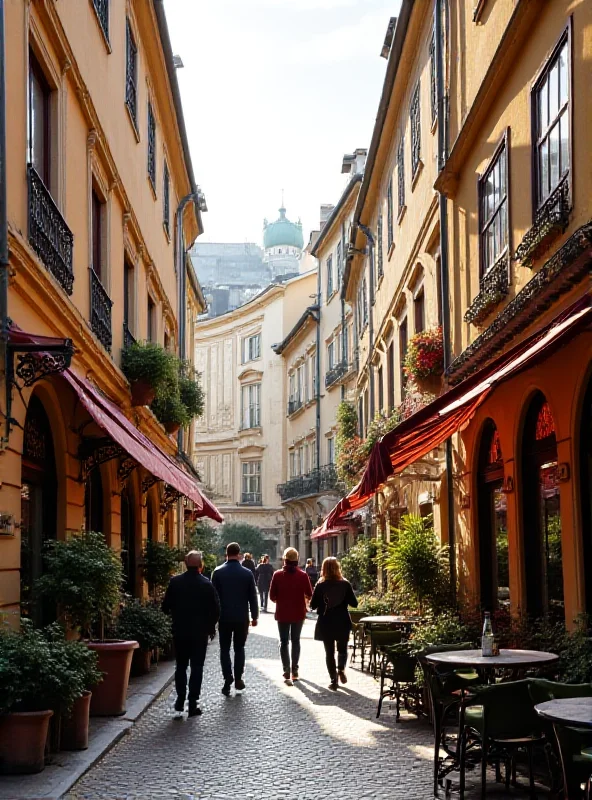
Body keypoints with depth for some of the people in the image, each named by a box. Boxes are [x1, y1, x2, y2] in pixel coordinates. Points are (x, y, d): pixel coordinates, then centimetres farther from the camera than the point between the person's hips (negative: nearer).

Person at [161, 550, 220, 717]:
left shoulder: (175, 582, -5)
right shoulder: (207, 584, -10)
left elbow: (166, 607, -2)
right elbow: (215, 610, -8)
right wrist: (211, 626, 8)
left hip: (179, 631, 2)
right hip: (199, 633, -2)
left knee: (181, 666, 13)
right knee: (197, 667, 6)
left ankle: (179, 703, 9)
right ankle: (193, 705, 6)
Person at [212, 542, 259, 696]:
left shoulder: (218, 572, -6)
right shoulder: (247, 573, -4)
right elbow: (253, 597, 0)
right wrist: (254, 616, 9)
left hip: (224, 618, -1)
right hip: (242, 618, 1)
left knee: (225, 649, 6)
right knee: (239, 648, 14)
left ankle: (228, 681, -2)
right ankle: (238, 679, 12)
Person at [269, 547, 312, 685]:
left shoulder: (277, 575, -9)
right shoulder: (303, 575, -8)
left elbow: (272, 596, -7)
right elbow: (309, 595, -6)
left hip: (282, 613, -1)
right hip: (298, 613, 1)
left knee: (284, 642, 4)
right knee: (295, 640, 17)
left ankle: (287, 672, -10)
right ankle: (294, 671, 21)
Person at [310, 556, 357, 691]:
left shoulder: (320, 586, -9)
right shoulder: (345, 584, -7)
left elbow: (313, 605, -5)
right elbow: (354, 603, -3)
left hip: (326, 623, -1)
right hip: (342, 623, 1)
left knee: (329, 652, 8)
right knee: (342, 649, 18)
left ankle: (333, 681, 5)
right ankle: (341, 669, -8)